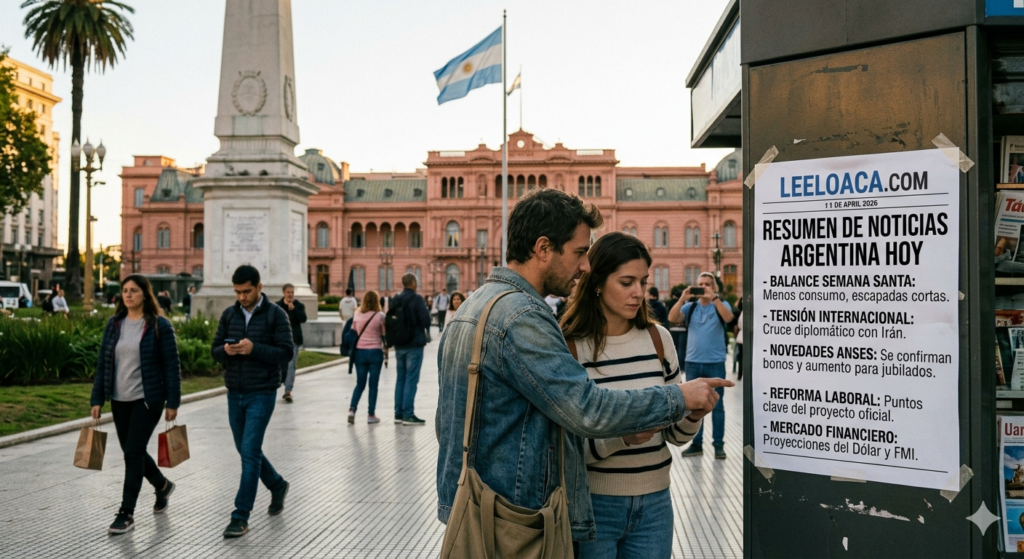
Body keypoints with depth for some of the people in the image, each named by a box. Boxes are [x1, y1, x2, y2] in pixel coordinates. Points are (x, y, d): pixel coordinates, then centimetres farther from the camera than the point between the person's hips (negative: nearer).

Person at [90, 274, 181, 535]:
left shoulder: (159, 325, -7)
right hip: (119, 400, 6)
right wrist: (97, 399, 5)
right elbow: (103, 363, 9)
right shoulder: (114, 324, 6)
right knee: (132, 452, 14)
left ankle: (127, 513, 3)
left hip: (147, 399, -6)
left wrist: (173, 402, -9)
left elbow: (171, 365, -7)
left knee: (133, 452, -8)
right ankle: (163, 485, 40)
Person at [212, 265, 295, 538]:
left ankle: (241, 517, 0)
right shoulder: (229, 314, 6)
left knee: (250, 452, -8)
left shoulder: (275, 315, -8)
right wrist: (226, 350, -15)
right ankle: (277, 486, 40)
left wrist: (254, 348, -23)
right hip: (234, 394, 6)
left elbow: (286, 353, -11)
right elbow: (215, 350, 8)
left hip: (262, 394, -6)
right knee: (246, 450, 16)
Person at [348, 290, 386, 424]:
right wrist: (386, 351, 10)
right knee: (373, 384, 5)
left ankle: (352, 409, -2)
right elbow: (385, 334, -3)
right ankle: (371, 415, 8)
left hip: (360, 352, 3)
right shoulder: (380, 316, -8)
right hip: (375, 352, -3)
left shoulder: (357, 315, 1)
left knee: (360, 384, 14)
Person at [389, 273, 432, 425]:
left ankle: (398, 413, 15)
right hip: (414, 345, -6)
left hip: (399, 345, 6)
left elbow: (389, 321, 9)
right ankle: (408, 414, -4)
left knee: (400, 379, 12)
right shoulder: (416, 299, -12)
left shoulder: (395, 300, 6)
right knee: (411, 380, -4)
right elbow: (426, 321, -17)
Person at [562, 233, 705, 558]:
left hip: (654, 502, 4)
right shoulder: (568, 345, -12)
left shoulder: (659, 338, 2)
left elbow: (675, 434, 8)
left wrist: (693, 414, -13)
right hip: (593, 503, -4)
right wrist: (622, 437, -26)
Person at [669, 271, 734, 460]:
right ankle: (696, 444, 17)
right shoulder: (690, 307, 7)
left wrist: (714, 298, -27)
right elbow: (672, 318, -7)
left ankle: (719, 444, 10)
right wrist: (682, 298, -17)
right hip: (693, 363, 3)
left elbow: (728, 317, -19)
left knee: (717, 404, 3)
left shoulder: (721, 305, 3)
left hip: (715, 363, -3)